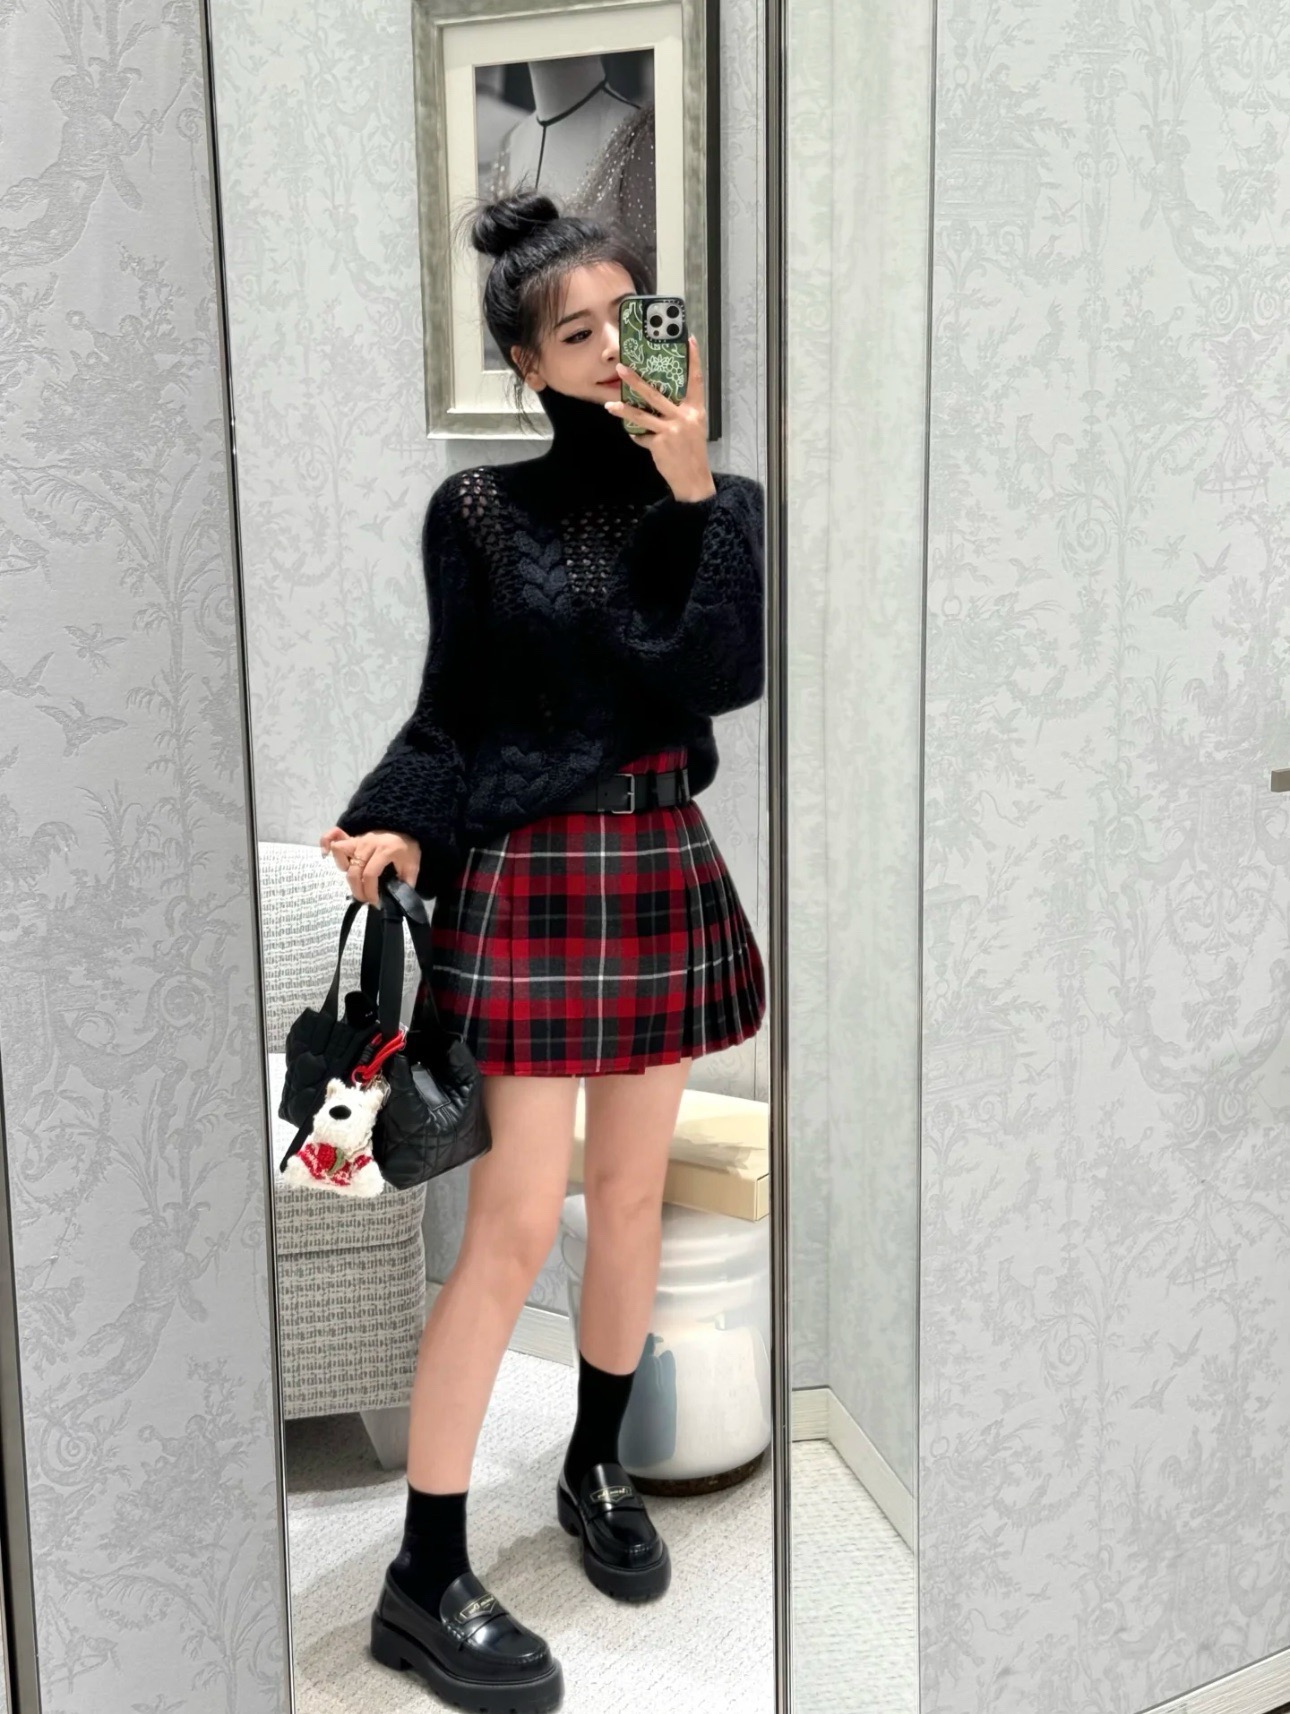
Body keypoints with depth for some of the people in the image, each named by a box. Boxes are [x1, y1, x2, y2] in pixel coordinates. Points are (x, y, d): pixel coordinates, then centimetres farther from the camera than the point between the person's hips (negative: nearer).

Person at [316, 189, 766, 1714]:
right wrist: (393, 830, -20)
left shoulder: (719, 501, 4)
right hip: (526, 879, -4)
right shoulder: (479, 510, -4)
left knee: (632, 1192, 13)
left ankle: (597, 1471, 35)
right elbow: (451, 714, -2)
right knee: (517, 1221, -6)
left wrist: (691, 493, -19)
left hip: (664, 867, 4)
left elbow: (721, 677, -12)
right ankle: (425, 1585, 5)